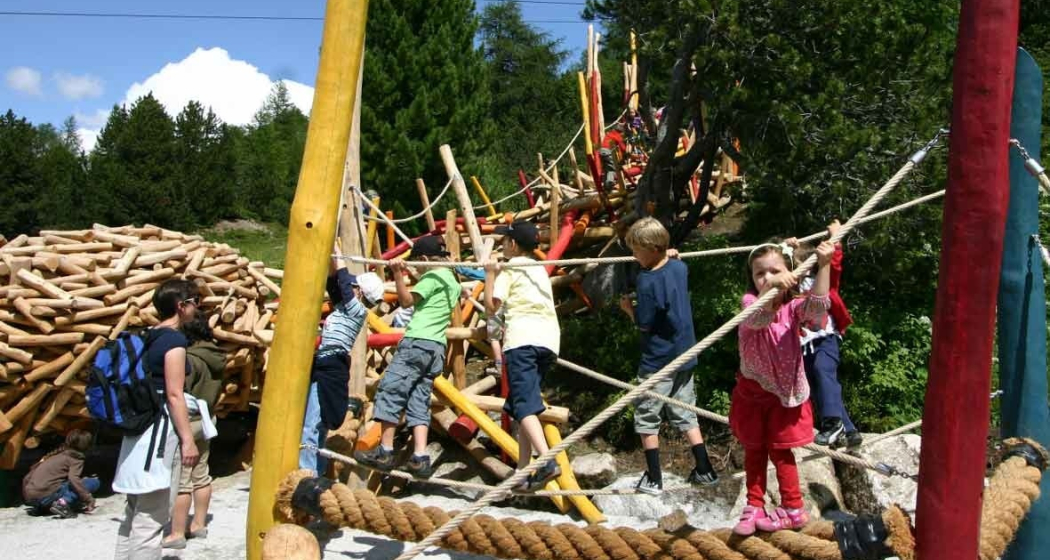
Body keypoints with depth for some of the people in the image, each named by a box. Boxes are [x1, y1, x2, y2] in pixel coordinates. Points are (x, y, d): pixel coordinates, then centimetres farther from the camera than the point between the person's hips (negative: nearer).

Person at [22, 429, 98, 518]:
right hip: (46, 496, -8)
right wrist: (89, 499, -17)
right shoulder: (76, 458, 1)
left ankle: (40, 508, 14)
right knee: (93, 482, -2)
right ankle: (63, 502, -19)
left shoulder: (55, 454, 22)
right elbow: (74, 479, -17)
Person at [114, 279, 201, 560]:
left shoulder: (149, 336, 13)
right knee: (152, 516, -5)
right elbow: (174, 395, -17)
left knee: (136, 512, 17)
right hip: (160, 428, -10)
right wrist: (188, 440, -14)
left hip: (142, 424, 10)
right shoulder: (175, 339, -13)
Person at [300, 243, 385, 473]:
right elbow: (333, 280, 19)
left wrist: (336, 249, 1)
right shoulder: (343, 307, 16)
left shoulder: (358, 310, -7)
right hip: (323, 367, 9)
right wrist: (332, 257, 11)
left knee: (311, 428, -14)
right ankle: (316, 475, 19)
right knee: (317, 427, 12)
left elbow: (343, 280, -6)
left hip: (332, 370, -9)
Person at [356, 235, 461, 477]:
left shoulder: (433, 276, -4)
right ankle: (420, 458, -6)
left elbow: (406, 300, -12)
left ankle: (385, 452, -8)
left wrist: (398, 274, -21)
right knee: (419, 402, 5)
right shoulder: (452, 280, 22)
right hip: (437, 348, 9)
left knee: (389, 391, -6)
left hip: (418, 342, -9)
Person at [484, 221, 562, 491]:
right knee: (527, 402, 12)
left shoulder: (509, 269, 7)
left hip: (522, 337, -7)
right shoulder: (540, 269, 28)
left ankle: (547, 461, -35)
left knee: (524, 405, -15)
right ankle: (524, 471, 10)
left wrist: (490, 274, 10)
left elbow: (491, 306, -2)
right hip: (549, 337, 7)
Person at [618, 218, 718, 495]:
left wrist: (628, 308, -2)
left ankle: (653, 480, 10)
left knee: (646, 420, 6)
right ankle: (705, 470, 21)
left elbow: (644, 324, -17)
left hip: (658, 362, -7)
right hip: (685, 357, 7)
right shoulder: (679, 267, 0)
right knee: (685, 415, 18)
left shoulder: (647, 281, -22)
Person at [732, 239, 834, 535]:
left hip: (785, 391, -1)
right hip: (752, 389, 1)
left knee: (780, 451, 9)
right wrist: (771, 289, -56)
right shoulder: (750, 302, -13)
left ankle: (793, 510, 23)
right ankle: (754, 507, 25)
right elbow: (757, 318, -37)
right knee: (754, 450, 12)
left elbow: (817, 306, -30)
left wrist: (823, 266, -41)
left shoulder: (792, 308, -9)